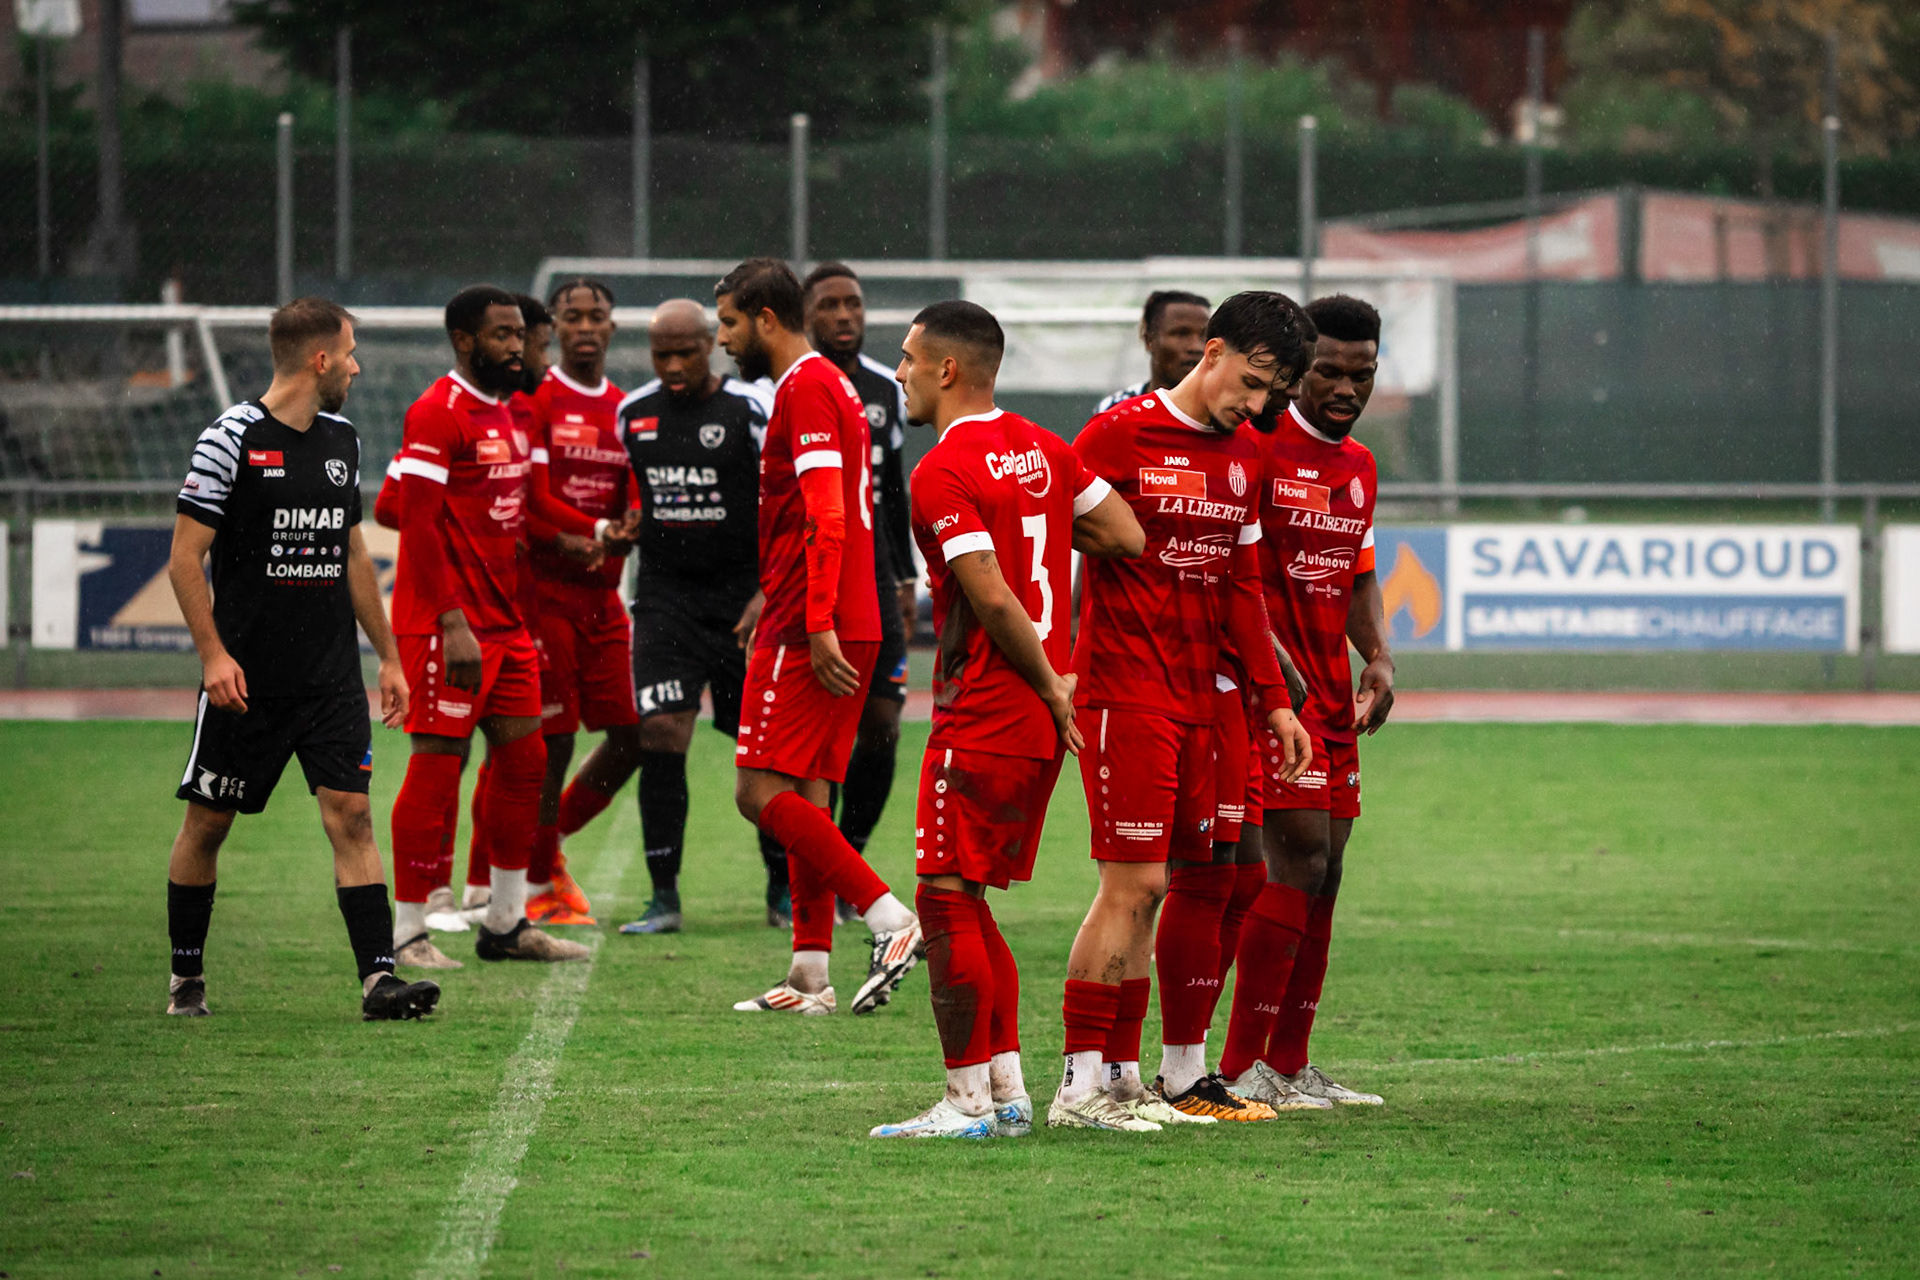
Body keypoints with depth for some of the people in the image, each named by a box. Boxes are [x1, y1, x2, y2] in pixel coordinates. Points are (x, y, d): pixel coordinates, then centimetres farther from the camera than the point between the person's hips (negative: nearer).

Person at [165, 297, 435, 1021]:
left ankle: (378, 979, -13)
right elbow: (185, 559, -9)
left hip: (331, 676, 5)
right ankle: (186, 978, 21)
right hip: (246, 676, -5)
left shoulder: (342, 440, 12)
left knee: (350, 811, -7)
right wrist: (214, 654, -18)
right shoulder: (232, 440, -9)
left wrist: (387, 656, 19)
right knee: (208, 822, 5)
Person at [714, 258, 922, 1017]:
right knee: (805, 797, 10)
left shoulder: (804, 390, -11)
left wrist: (817, 625, -23)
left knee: (763, 791, -11)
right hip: (848, 627, 10)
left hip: (810, 631, -10)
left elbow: (827, 518, -20)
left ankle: (891, 920, -17)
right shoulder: (833, 386, 20)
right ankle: (810, 975, 9)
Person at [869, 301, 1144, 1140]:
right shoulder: (1043, 450, 9)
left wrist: (1052, 687, -9)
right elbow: (1128, 539, 8)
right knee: (966, 900, 14)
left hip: (982, 718, -9)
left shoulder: (941, 475, -15)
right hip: (1039, 723, 9)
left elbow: (994, 601, -19)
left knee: (946, 900, -3)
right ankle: (1006, 1092, 13)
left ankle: (968, 1099, -2)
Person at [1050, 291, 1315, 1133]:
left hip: (1202, 700, 7)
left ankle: (1183, 1077, 15)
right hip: (1125, 693, -7)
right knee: (1135, 883, -11)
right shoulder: (1119, 436, -8)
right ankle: (1083, 1085, -8)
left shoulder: (1244, 457, 15)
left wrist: (1274, 700, 20)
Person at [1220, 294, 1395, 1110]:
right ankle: (1241, 1067, -11)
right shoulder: (1257, 447, -10)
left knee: (1324, 870, 7)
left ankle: (1290, 1064, 13)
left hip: (1332, 693, 8)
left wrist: (1378, 657, 9)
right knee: (1301, 857, -15)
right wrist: (1266, 652, -22)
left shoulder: (1360, 466, 16)